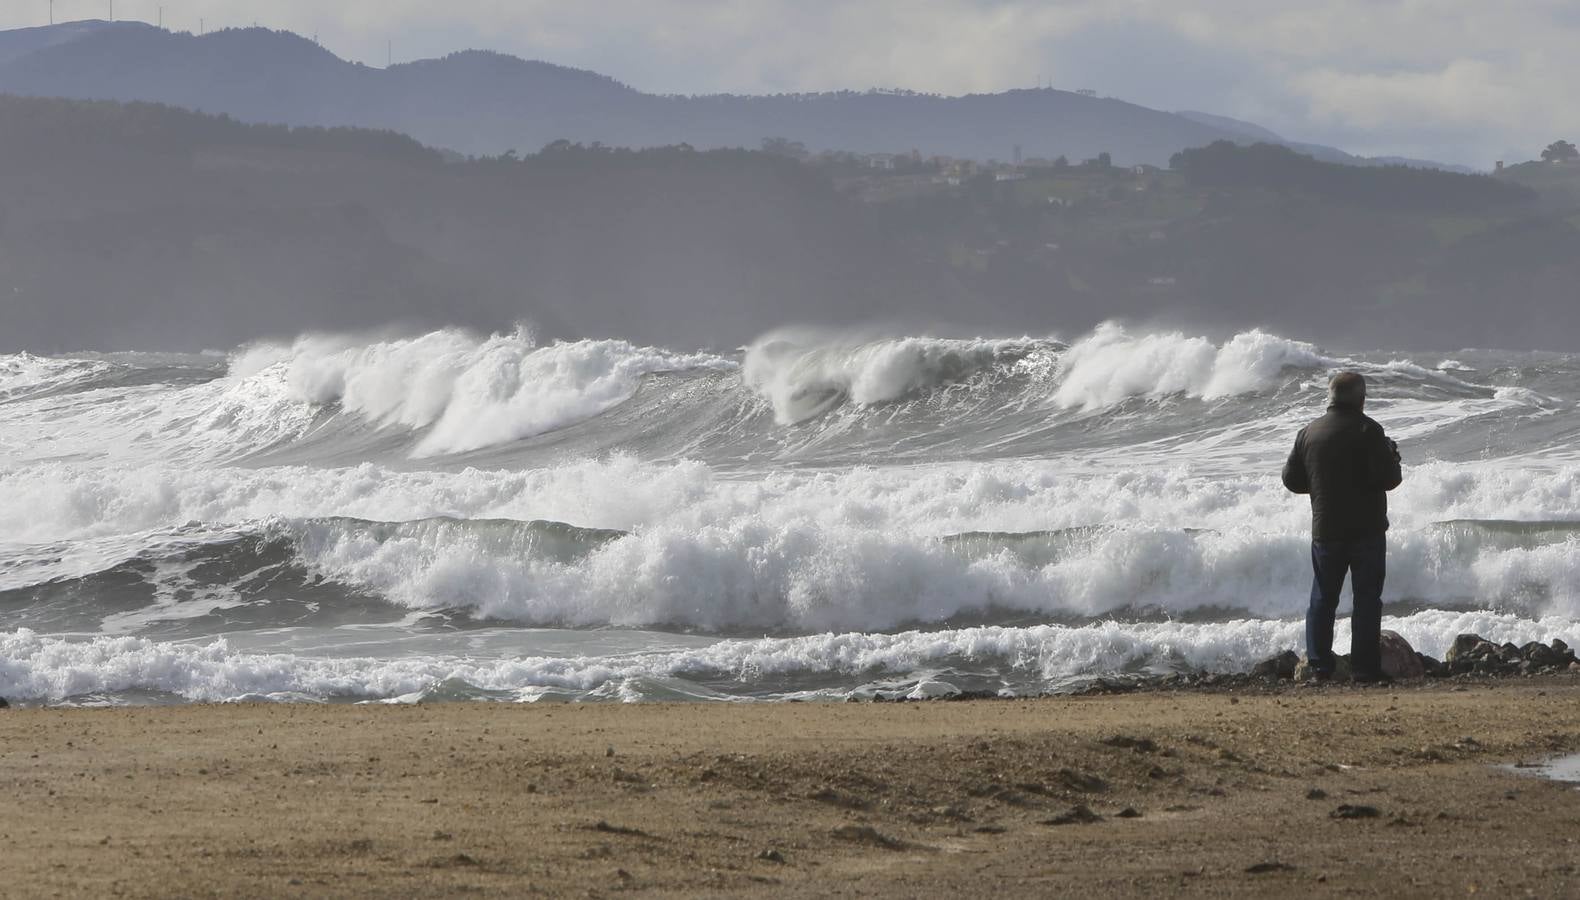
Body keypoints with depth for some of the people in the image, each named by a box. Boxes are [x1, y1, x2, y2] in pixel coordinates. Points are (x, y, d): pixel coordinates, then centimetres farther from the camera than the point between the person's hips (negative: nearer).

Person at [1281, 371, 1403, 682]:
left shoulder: (1308, 433, 5)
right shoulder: (1367, 430, -11)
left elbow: (1291, 479, 11)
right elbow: (1387, 478, -16)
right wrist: (1392, 457, 5)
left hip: (1325, 530, 4)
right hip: (1367, 529, -4)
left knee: (1323, 598, 12)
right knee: (1367, 598, 1)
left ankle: (1318, 665, 8)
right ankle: (1364, 666, -2)